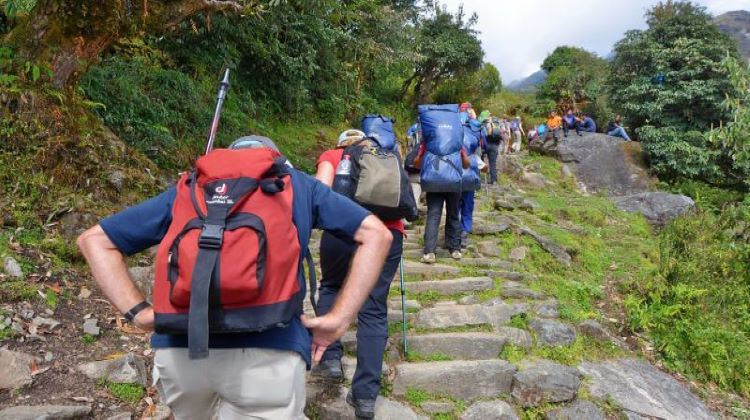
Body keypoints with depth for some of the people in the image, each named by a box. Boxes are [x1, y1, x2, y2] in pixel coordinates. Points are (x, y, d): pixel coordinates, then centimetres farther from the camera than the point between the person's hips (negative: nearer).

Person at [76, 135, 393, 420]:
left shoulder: (188, 187, 22)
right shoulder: (297, 183, 20)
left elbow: (94, 240, 21)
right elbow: (376, 234, 13)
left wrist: (139, 312, 11)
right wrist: (339, 320, 6)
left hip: (179, 349, 4)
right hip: (270, 351, -3)